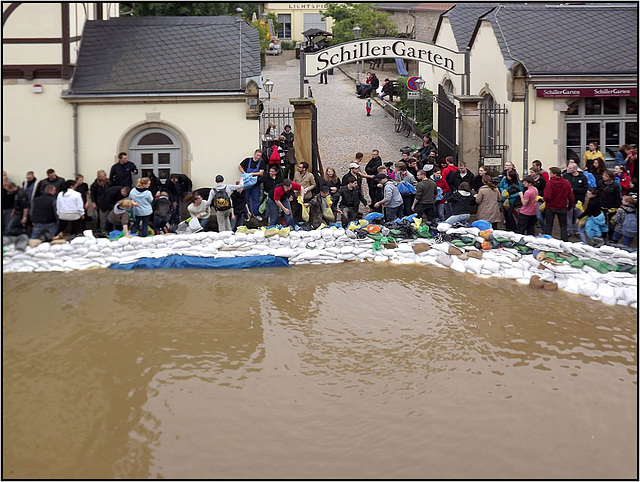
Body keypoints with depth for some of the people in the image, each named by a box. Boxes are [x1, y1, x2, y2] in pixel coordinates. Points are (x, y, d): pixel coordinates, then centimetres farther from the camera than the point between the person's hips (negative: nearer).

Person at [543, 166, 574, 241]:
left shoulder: (550, 183, -17)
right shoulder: (566, 183, -5)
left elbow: (547, 197, -25)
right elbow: (571, 196, -2)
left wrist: (544, 199, -3)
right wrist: (570, 206, 12)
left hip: (550, 207, -3)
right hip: (562, 208, 3)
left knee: (548, 225, 10)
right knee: (563, 226, 13)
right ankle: (565, 241, 12)